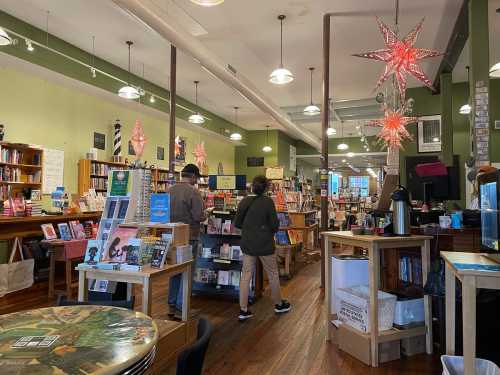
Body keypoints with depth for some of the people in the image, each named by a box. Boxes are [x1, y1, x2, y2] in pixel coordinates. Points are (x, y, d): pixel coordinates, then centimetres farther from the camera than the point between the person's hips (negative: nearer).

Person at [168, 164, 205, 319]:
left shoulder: (170, 190, 3)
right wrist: (204, 215, 2)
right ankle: (180, 308, 10)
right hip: (189, 237, -6)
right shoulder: (193, 192, -16)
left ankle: (172, 306, 26)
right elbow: (199, 216, -19)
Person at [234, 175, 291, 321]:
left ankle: (243, 310, 12)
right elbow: (274, 224, -12)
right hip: (264, 244, -4)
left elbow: (237, 223, 2)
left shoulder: (244, 201, -2)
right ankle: (279, 304, 31)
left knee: (246, 275, 9)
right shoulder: (268, 201, -14)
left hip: (247, 244, 4)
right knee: (273, 274, 14)